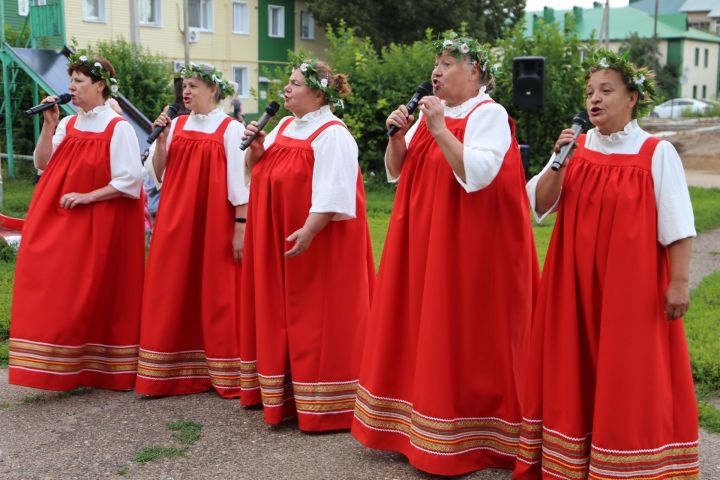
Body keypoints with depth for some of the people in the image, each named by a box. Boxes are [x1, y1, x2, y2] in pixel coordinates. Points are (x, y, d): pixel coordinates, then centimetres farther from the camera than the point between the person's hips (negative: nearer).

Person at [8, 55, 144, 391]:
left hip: (98, 224, -6)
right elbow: (42, 165, 8)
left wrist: (88, 196, -16)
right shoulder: (67, 124, 11)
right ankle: (63, 365, 15)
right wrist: (48, 125, -1)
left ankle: (95, 367, 10)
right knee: (57, 290, 5)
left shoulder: (117, 127, -9)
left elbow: (130, 180, -15)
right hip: (60, 222, 6)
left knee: (90, 295, -3)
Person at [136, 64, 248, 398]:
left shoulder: (230, 129, -3)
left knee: (216, 293, 0)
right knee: (175, 293, 6)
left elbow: (240, 183, -7)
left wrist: (240, 227, -12)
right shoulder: (177, 125, 10)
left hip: (215, 223, -5)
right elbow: (158, 176, 8)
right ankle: (176, 371, 17)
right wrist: (161, 140, -5)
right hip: (176, 221, 5)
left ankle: (223, 373, 11)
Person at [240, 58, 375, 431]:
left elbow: (332, 192, -23)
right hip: (277, 239, 9)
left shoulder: (331, 134, -14)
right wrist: (255, 148, -1)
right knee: (281, 314, 14)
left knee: (317, 319, -4)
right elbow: (257, 169, 19)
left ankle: (322, 403, 6)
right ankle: (284, 392, 26)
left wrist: (309, 230, -28)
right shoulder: (285, 126, 13)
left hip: (319, 242, -9)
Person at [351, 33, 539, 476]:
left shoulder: (489, 115, -9)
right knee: (423, 333, 11)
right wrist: (398, 134, -4)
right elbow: (396, 172, 12)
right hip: (423, 244, 8)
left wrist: (439, 130, -24)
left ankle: (465, 438, 9)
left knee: (463, 341, -3)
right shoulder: (430, 113, 13)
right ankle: (417, 422, 23)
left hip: (469, 249, -7)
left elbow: (477, 174, -23)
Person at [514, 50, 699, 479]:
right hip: (576, 282, 4)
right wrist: (558, 161, -11)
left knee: (628, 374, 1)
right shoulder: (576, 147, 7)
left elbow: (677, 226, -6)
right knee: (574, 370, 9)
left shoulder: (657, 153, -5)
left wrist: (678, 282, -10)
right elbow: (539, 206, 2)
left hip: (632, 283, -4)